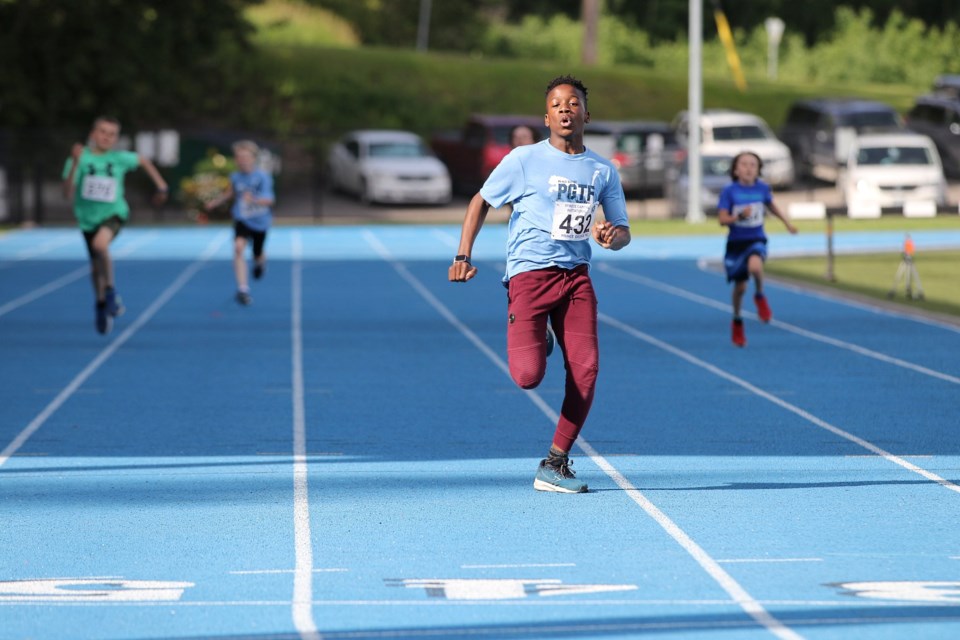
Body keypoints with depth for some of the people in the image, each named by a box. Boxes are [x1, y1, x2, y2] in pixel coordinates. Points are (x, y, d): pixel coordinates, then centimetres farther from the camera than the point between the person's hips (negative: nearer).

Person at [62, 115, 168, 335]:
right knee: (96, 266, 15)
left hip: (114, 213, -2)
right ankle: (102, 305, 41)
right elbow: (68, 193, -21)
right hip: (88, 218, 2)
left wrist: (161, 186, 12)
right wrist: (75, 164, -30)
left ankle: (110, 290, -14)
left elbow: (143, 161, 12)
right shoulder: (81, 158, -12)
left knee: (100, 244, -34)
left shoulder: (120, 158, -9)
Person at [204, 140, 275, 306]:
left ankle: (260, 262, 59)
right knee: (238, 247, -26)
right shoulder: (235, 177, -4)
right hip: (242, 220, 1)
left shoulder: (263, 177, -18)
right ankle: (243, 289, -28)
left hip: (260, 222, -1)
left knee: (258, 256, 17)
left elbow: (269, 200, -28)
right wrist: (215, 202, 22)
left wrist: (254, 200, -45)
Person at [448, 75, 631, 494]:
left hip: (576, 275, 3)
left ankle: (555, 465, 3)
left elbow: (622, 231, 17)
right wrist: (463, 256, -4)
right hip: (529, 272, -3)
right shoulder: (525, 160, 0)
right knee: (529, 375, -17)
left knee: (585, 371, -10)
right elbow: (481, 201, 7)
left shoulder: (603, 171, 11)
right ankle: (531, 343, 23)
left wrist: (612, 235, -9)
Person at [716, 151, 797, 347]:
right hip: (736, 242, 0)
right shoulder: (729, 191, -10)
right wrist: (739, 216, -29)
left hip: (756, 240, 0)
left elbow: (771, 205, 19)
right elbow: (722, 219, -12)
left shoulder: (762, 188, -3)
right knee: (740, 287, 6)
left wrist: (787, 223, 27)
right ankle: (737, 322, 33)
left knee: (755, 265, -34)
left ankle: (760, 295, -2)